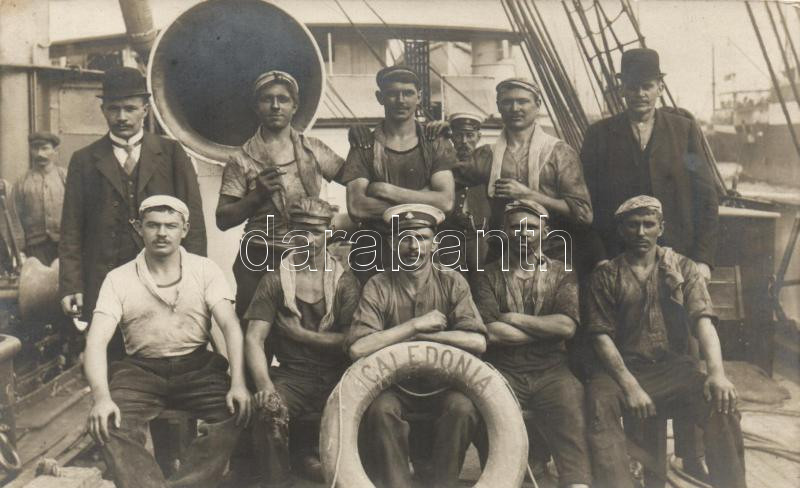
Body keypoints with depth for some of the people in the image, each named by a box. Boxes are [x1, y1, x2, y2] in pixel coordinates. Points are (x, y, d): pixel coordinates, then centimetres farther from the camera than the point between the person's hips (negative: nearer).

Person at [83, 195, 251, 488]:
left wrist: (237, 383, -22)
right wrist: (101, 397, -25)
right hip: (141, 370, 1)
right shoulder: (118, 279, 3)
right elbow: (97, 341, -6)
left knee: (233, 415, -28)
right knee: (108, 426, -27)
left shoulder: (205, 270, 4)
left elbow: (230, 326, -6)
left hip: (198, 367, 0)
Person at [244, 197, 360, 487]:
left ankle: (317, 451, 4)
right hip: (292, 375, -1)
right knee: (270, 408, -31)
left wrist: (301, 334, -7)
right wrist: (264, 383, -23)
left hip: (337, 375, 1)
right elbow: (254, 338, -6)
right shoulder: (274, 281, 5)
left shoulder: (345, 281, 6)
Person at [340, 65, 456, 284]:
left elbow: (446, 201, -9)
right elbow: (356, 208, -10)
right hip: (375, 251, 0)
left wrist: (386, 190, -11)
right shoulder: (364, 148, 3)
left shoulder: (436, 146, 5)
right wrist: (420, 202, -11)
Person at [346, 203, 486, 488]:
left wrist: (418, 335, -15)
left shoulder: (452, 283, -1)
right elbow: (357, 349, -19)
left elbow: (477, 342, -14)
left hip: (443, 385, 1)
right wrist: (416, 324, -18)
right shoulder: (378, 287, -4)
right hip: (394, 386, -1)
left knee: (463, 407, -29)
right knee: (381, 409, -31)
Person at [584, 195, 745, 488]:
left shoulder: (683, 268, 11)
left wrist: (716, 371, -23)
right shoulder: (605, 276, 7)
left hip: (674, 367, 1)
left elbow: (702, 320, -3)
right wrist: (630, 385, -18)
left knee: (722, 404, -27)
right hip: (624, 368, -1)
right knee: (599, 400, -33)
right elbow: (602, 335, -2)